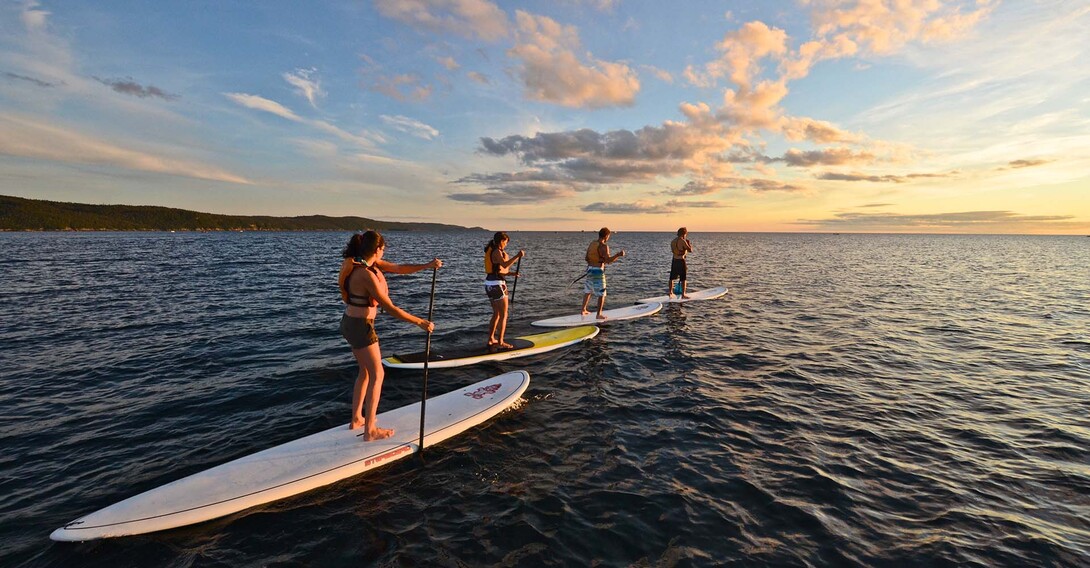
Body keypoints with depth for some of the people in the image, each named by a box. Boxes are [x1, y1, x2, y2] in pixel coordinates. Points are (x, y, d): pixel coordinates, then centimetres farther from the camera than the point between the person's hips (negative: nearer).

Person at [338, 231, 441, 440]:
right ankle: (370, 430, 9)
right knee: (377, 375, 2)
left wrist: (428, 266, -3)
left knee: (366, 371, 21)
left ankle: (356, 419, 33)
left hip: (350, 323, 10)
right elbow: (390, 308, -24)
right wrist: (420, 322, -18)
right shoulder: (366, 275, -25)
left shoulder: (368, 263, 2)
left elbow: (399, 268, 6)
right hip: (361, 326, -10)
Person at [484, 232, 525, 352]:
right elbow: (505, 265, -32)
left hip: (489, 284, 9)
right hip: (497, 284, -9)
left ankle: (491, 339, 23)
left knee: (496, 314, 19)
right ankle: (500, 342, 4)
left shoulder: (490, 251, 14)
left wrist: (511, 273, 11)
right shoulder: (497, 252, -14)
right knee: (503, 315, 1)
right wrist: (517, 256, -30)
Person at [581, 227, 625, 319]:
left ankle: (583, 310, 27)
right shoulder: (604, 246, -16)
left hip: (589, 269, 8)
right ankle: (599, 314, 5)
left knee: (588, 291, 20)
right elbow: (608, 260, -24)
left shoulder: (592, 243, 8)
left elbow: (587, 258, 14)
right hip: (598, 271, -8)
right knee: (602, 294, 3)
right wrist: (618, 255, -18)